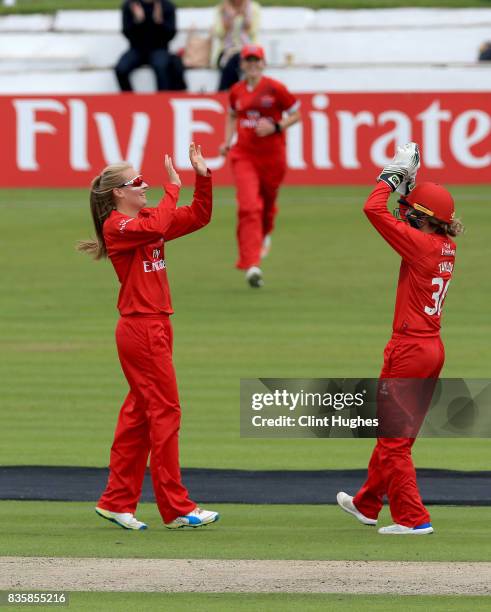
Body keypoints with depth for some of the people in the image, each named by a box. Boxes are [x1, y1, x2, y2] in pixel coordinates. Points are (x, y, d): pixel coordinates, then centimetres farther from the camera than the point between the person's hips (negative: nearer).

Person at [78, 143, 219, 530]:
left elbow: (199, 217, 14)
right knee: (165, 411, -7)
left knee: (139, 413, 11)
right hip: (142, 328, -9)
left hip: (155, 327, 9)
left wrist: (203, 177, 1)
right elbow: (156, 227, -30)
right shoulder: (117, 226, -11)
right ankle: (177, 508, -5)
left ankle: (117, 501, 16)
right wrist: (173, 188, -19)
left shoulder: (146, 219, 14)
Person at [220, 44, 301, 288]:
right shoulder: (236, 91, 4)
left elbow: (295, 114, 0)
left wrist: (275, 127, -16)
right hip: (244, 156, 1)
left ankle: (264, 235, 55)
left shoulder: (275, 89, -7)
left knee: (268, 204, 17)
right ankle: (251, 265, -21)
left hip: (272, 156, -1)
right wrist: (227, 142, 9)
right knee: (249, 206, -16)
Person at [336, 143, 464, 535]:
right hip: (433, 350, 9)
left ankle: (413, 517, -3)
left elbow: (374, 209, -19)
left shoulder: (421, 245, -19)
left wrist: (394, 175, -7)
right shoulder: (448, 247, 5)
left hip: (410, 351, -9)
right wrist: (407, 182, 13)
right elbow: (410, 216, 24)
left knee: (394, 439, -1)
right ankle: (368, 503, 36)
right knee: (394, 432, 22)